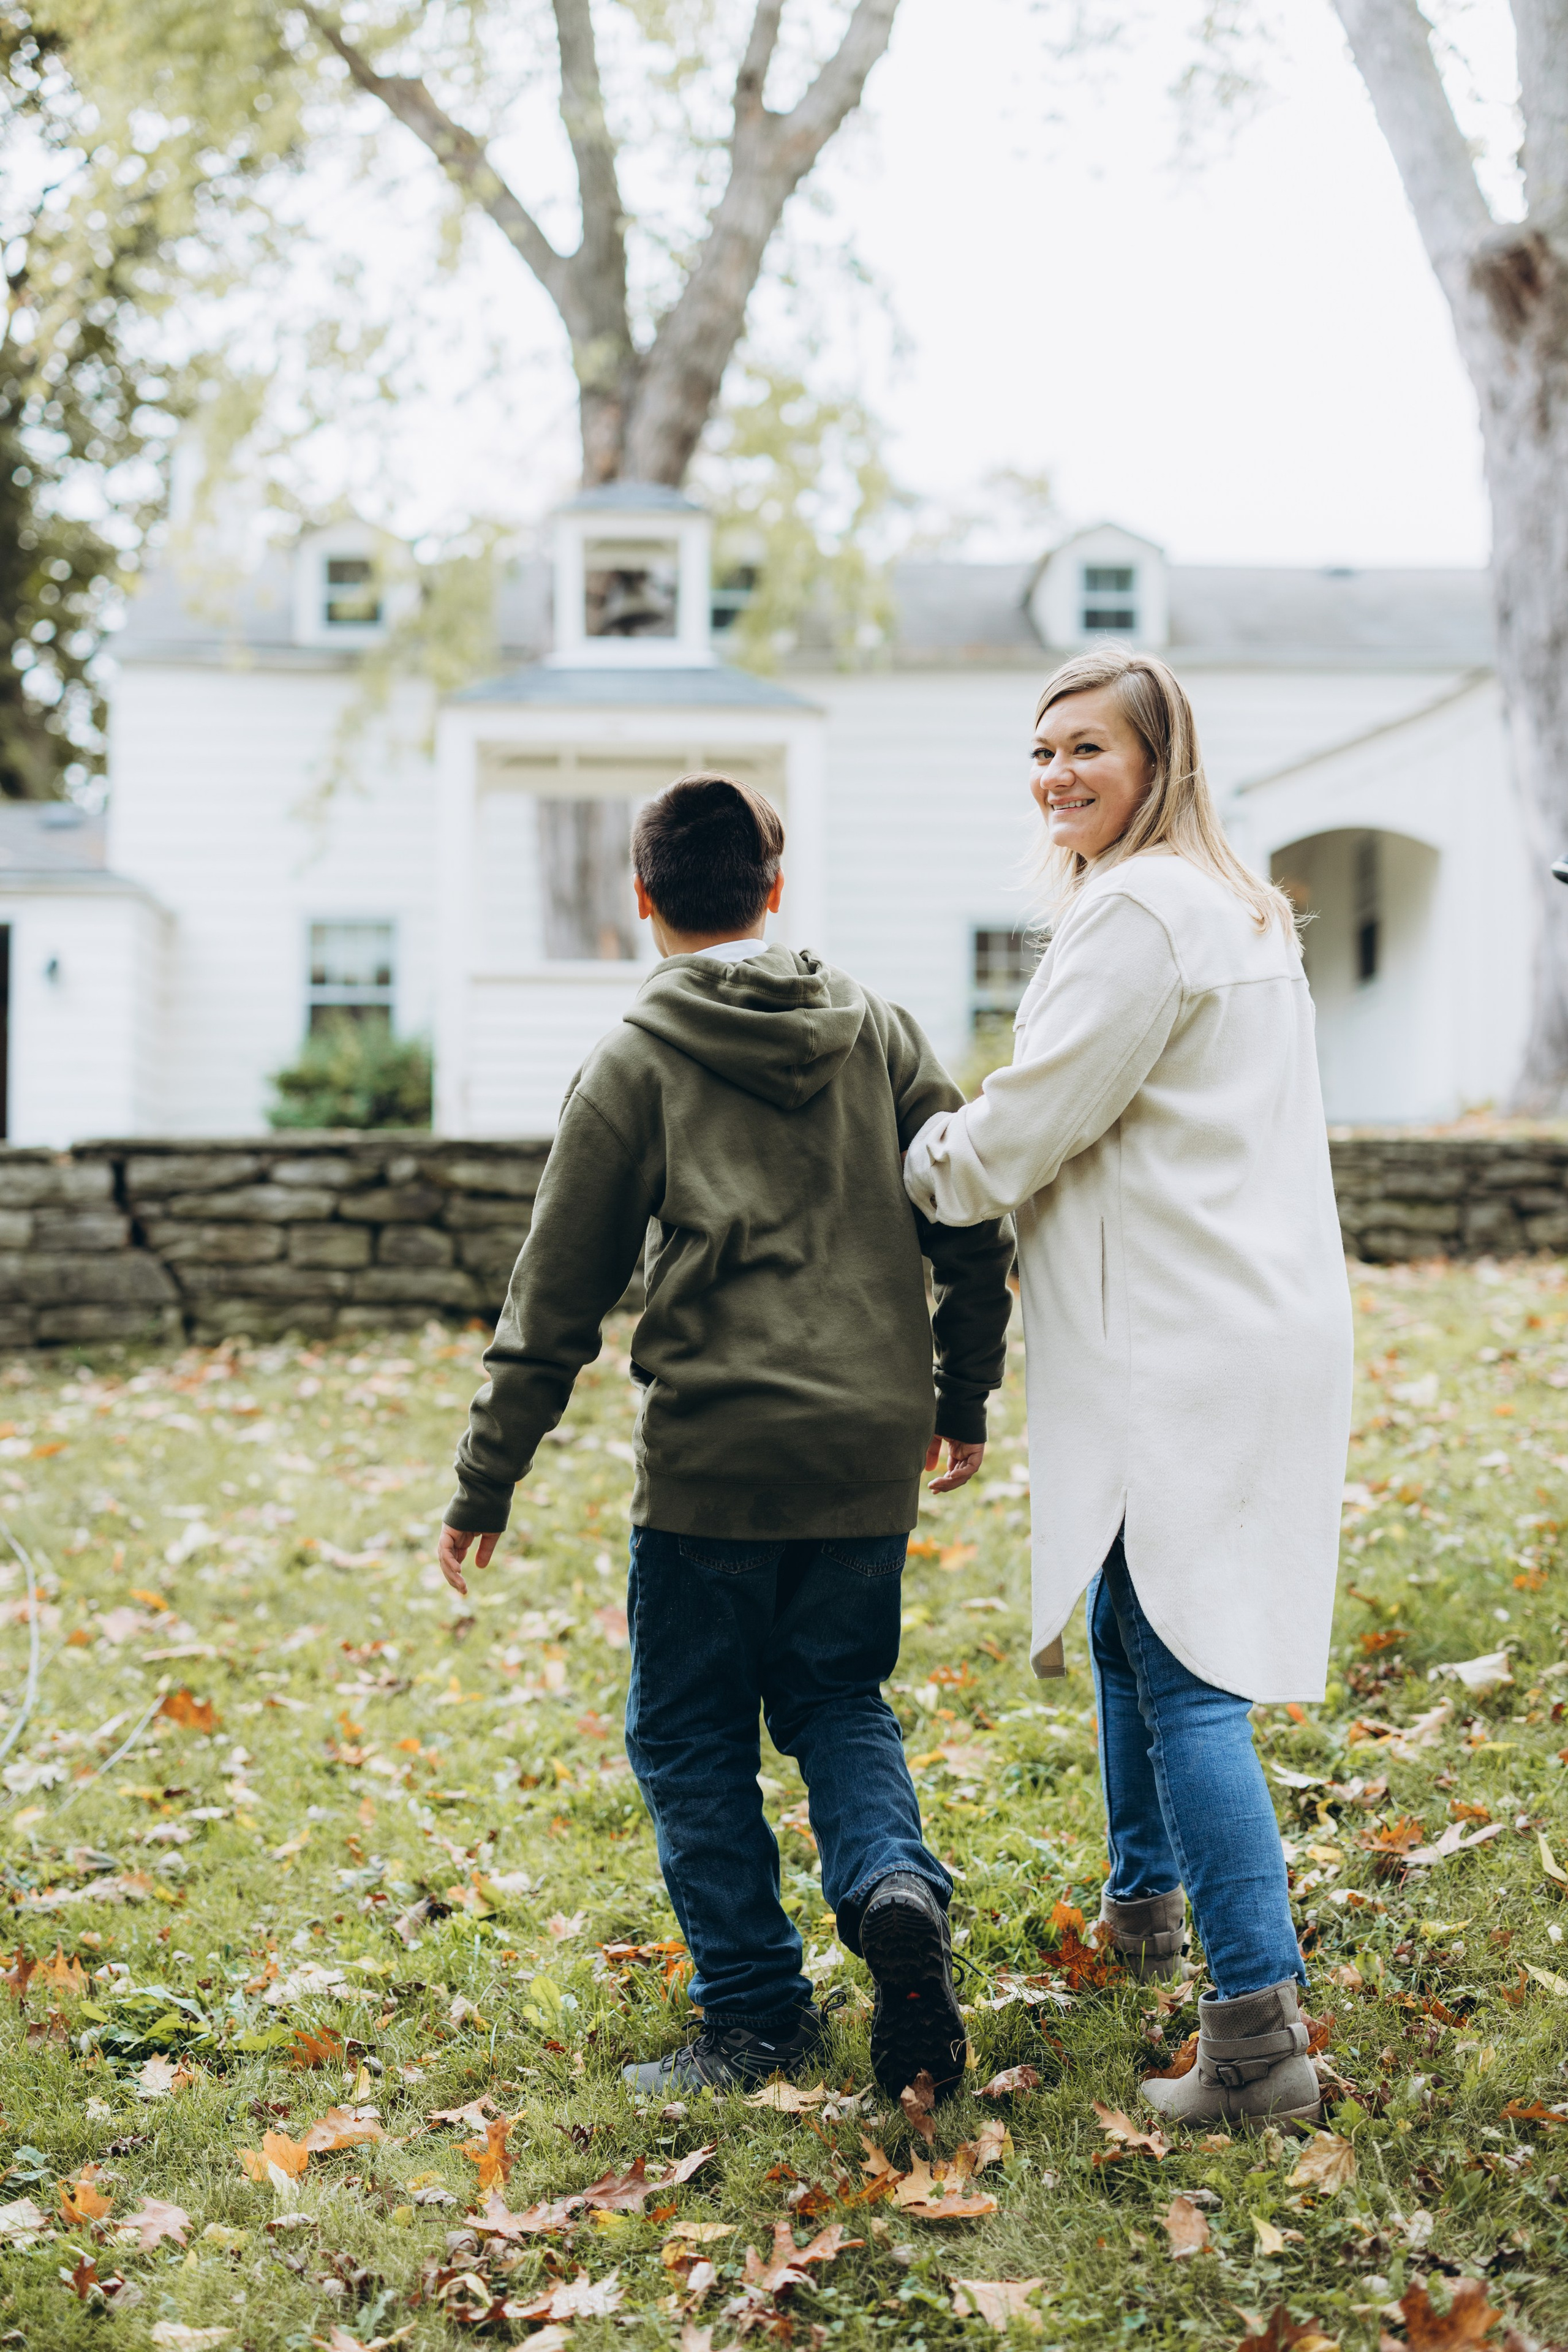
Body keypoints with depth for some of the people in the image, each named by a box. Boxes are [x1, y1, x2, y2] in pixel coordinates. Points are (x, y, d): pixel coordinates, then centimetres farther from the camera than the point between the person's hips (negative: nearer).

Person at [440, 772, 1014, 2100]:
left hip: (716, 1455, -4)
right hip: (874, 1448, 4)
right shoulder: (880, 1032, 7)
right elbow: (976, 1226, 9)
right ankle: (893, 1879, -6)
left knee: (692, 1738, 11)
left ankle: (757, 2013, 12)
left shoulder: (634, 1065, -3)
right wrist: (963, 1399, 22)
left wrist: (485, 1484, 6)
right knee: (839, 1698, 21)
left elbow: (558, 1301, -2)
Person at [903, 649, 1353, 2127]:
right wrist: (978, 1163, 18)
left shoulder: (1138, 913, -15)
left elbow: (1022, 1131, -13)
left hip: (1182, 1351, -10)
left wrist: (916, 1171, 7)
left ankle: (1259, 2031, -12)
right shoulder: (1238, 907, 18)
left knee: (1182, 1676, -11)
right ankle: (1146, 1902, 41)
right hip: (1243, 1325, 10)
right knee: (1132, 1626, 24)